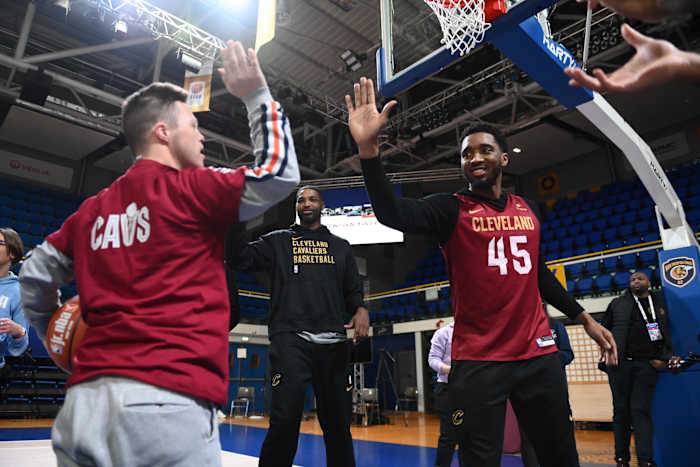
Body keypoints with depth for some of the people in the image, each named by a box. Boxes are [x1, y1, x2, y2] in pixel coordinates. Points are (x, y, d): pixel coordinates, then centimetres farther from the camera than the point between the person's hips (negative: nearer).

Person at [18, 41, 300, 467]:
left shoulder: (93, 209, 14)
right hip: (167, 400, -6)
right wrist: (257, 94, 3)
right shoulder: (189, 190, -5)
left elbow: (34, 276, 22)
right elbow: (280, 173, -6)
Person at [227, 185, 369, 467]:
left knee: (337, 422, 7)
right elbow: (241, 260, 3)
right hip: (290, 338, -2)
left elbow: (353, 290, 20)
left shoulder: (340, 246, 21)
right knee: (285, 419, -12)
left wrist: (361, 309, -2)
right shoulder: (278, 241, 15)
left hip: (333, 341, 3)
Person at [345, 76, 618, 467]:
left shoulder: (529, 211, 10)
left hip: (538, 354, 5)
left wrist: (585, 318, 22)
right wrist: (369, 148, -37)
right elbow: (393, 213, -25)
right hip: (478, 361, -4)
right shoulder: (452, 210, -6)